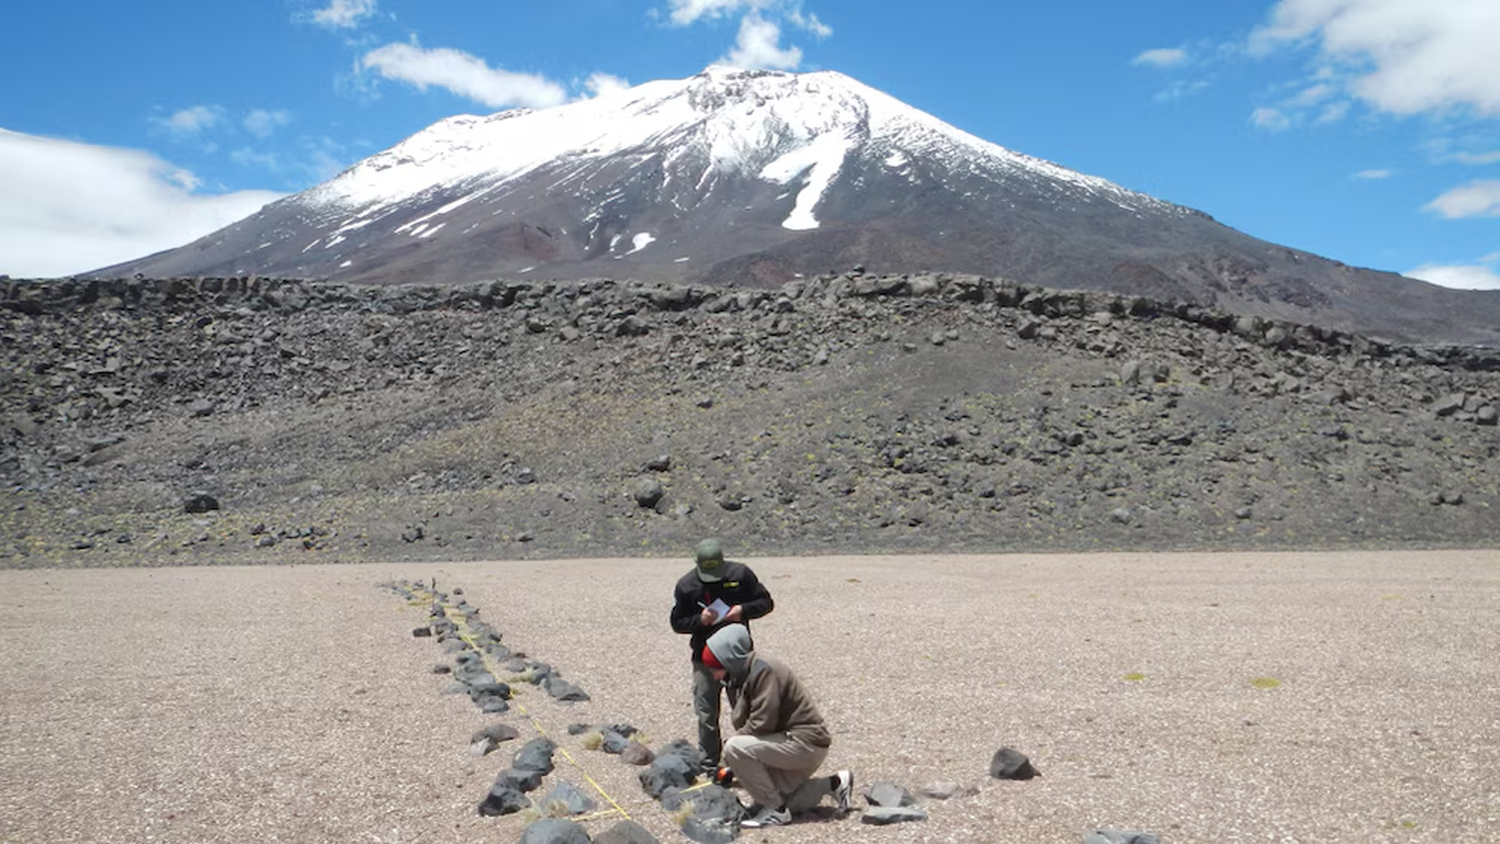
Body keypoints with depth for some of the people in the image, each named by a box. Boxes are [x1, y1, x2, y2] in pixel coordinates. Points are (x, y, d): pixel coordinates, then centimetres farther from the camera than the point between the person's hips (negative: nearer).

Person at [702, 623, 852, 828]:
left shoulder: (763, 671, -21)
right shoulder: (738, 678, 10)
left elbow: (762, 723, -26)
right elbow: (742, 723, 12)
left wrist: (731, 753, -14)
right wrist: (730, 767, 2)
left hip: (806, 742, -11)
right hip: (791, 741, 11)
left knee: (734, 748, -23)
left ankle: (776, 810, -11)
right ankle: (834, 784, 23)